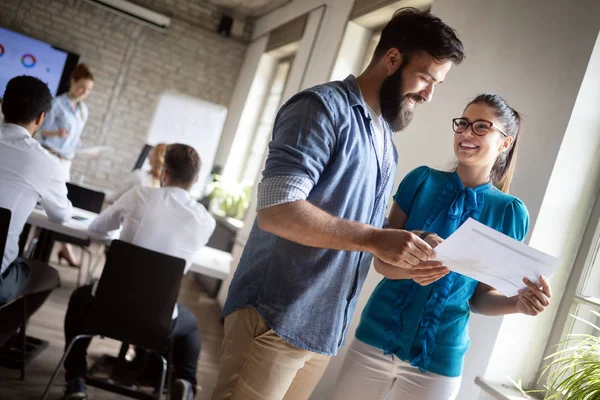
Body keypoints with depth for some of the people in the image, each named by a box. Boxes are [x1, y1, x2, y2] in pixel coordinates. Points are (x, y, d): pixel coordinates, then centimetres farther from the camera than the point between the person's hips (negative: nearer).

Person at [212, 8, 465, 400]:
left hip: (325, 330, 8)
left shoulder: (387, 144, 15)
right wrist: (373, 239, -23)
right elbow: (276, 210, -21)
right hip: (275, 320, -8)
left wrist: (407, 251, 2)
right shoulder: (324, 107, -10)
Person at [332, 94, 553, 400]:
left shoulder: (510, 212, -4)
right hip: (377, 337, 1)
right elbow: (382, 260, -4)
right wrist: (410, 270, -26)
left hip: (439, 358, 0)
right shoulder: (423, 180, -3)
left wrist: (519, 303, -20)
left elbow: (482, 296, 1)